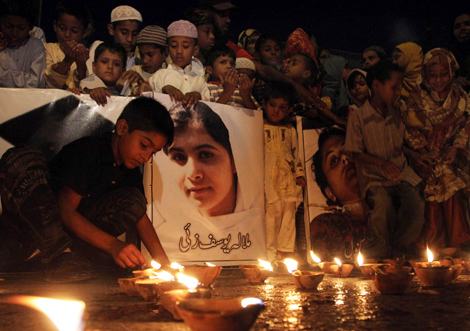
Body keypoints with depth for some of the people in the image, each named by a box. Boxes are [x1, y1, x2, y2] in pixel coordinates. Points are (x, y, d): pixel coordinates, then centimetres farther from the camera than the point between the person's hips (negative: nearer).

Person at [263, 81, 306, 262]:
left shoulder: (290, 131, 15)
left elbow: (296, 154, 19)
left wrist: (300, 174, 9)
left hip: (288, 182, 4)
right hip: (269, 182, -3)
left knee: (288, 218, 5)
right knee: (271, 219, -4)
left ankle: (284, 254, 14)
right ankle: (270, 255, 4)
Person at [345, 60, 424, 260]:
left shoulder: (397, 114, 12)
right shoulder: (358, 117, -5)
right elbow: (356, 152, -5)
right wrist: (383, 163, -16)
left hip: (400, 172, 5)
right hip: (373, 177, -4)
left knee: (416, 205, -21)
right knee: (382, 204, -32)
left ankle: (400, 248, 3)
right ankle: (380, 250, -5)